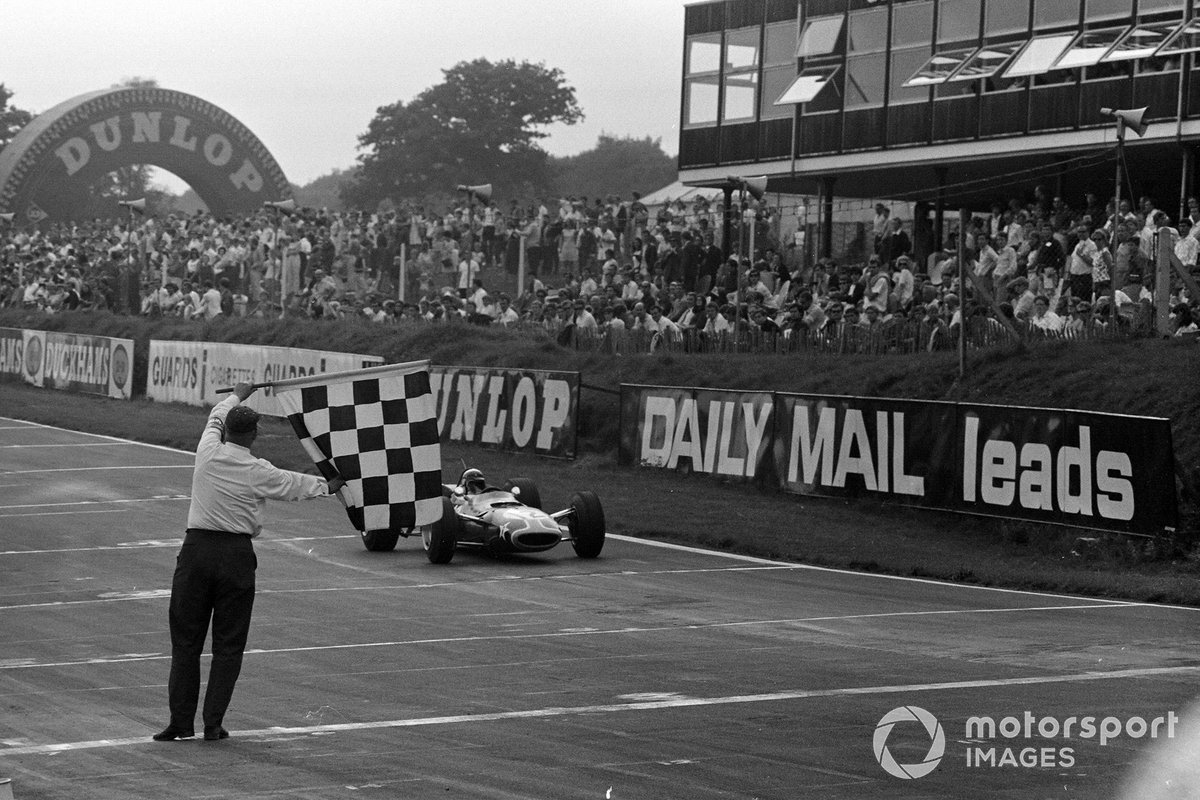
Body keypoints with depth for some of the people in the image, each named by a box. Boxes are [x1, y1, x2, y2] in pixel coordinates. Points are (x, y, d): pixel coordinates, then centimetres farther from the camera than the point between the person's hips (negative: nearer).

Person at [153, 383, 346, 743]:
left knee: (186, 639, 8)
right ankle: (213, 723, 4)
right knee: (228, 644, 6)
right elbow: (297, 484, 14)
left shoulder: (207, 453, -2)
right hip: (236, 554, -1)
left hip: (197, 548, 1)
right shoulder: (259, 473, -5)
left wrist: (237, 396, 41)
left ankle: (181, 720, 7)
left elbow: (215, 417, 21)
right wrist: (327, 486, 35)